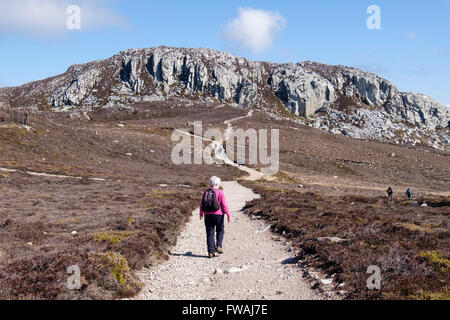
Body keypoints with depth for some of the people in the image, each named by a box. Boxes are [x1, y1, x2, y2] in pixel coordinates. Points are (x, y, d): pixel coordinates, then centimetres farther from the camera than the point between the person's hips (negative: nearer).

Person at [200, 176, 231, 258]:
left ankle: (211, 252, 6)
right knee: (220, 231, 19)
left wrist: (201, 214, 24)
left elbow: (202, 205, 9)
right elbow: (224, 205, -13)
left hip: (208, 215, 3)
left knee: (210, 233, 7)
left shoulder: (206, 192, 3)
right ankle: (218, 246, 6)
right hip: (218, 215, -3)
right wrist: (229, 215, -9)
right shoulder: (220, 192, -8)